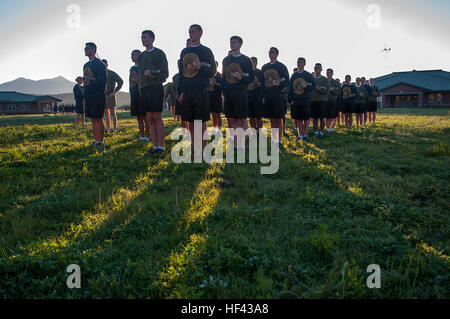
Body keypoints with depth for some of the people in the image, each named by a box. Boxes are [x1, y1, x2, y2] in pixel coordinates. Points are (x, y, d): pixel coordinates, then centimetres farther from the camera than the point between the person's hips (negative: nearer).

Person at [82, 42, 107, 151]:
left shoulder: (99, 64, -7)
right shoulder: (86, 65, 19)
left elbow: (103, 81, -14)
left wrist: (90, 82, -25)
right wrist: (84, 96, 18)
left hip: (97, 95, -8)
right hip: (88, 95, 8)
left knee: (98, 119, -7)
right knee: (93, 119, 9)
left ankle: (101, 142, -2)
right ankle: (96, 141, 15)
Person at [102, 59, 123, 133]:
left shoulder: (112, 73, -1)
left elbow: (121, 81, -6)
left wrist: (115, 91, -10)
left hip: (110, 96, -5)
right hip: (103, 96, 5)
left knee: (113, 113, -6)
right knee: (106, 114, 6)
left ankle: (115, 129, -4)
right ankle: (108, 129, 11)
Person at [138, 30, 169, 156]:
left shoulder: (159, 53, 0)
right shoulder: (141, 56, 18)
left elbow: (165, 74, -4)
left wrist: (152, 74, -18)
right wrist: (140, 88, 3)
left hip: (155, 88, -6)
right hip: (144, 89, 6)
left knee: (157, 119, -7)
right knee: (150, 119, 6)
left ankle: (161, 147, -2)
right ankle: (155, 146, 11)